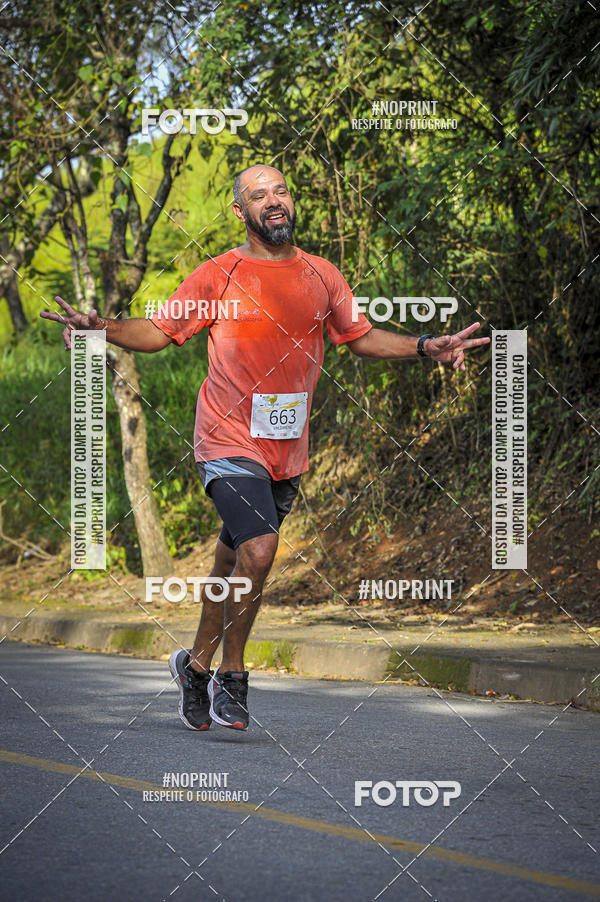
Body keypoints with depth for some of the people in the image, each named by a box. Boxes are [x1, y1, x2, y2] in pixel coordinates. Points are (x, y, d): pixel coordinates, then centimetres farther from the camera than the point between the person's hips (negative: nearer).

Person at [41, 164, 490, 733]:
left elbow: (361, 337, 19)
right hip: (230, 441, -5)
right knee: (257, 550, -21)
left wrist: (426, 347, 8)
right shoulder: (218, 276, -4)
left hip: (288, 449, 5)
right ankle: (231, 675, -4)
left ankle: (198, 664, 31)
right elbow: (160, 330, -1)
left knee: (234, 562, 13)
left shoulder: (321, 276, 8)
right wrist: (103, 329, -18)